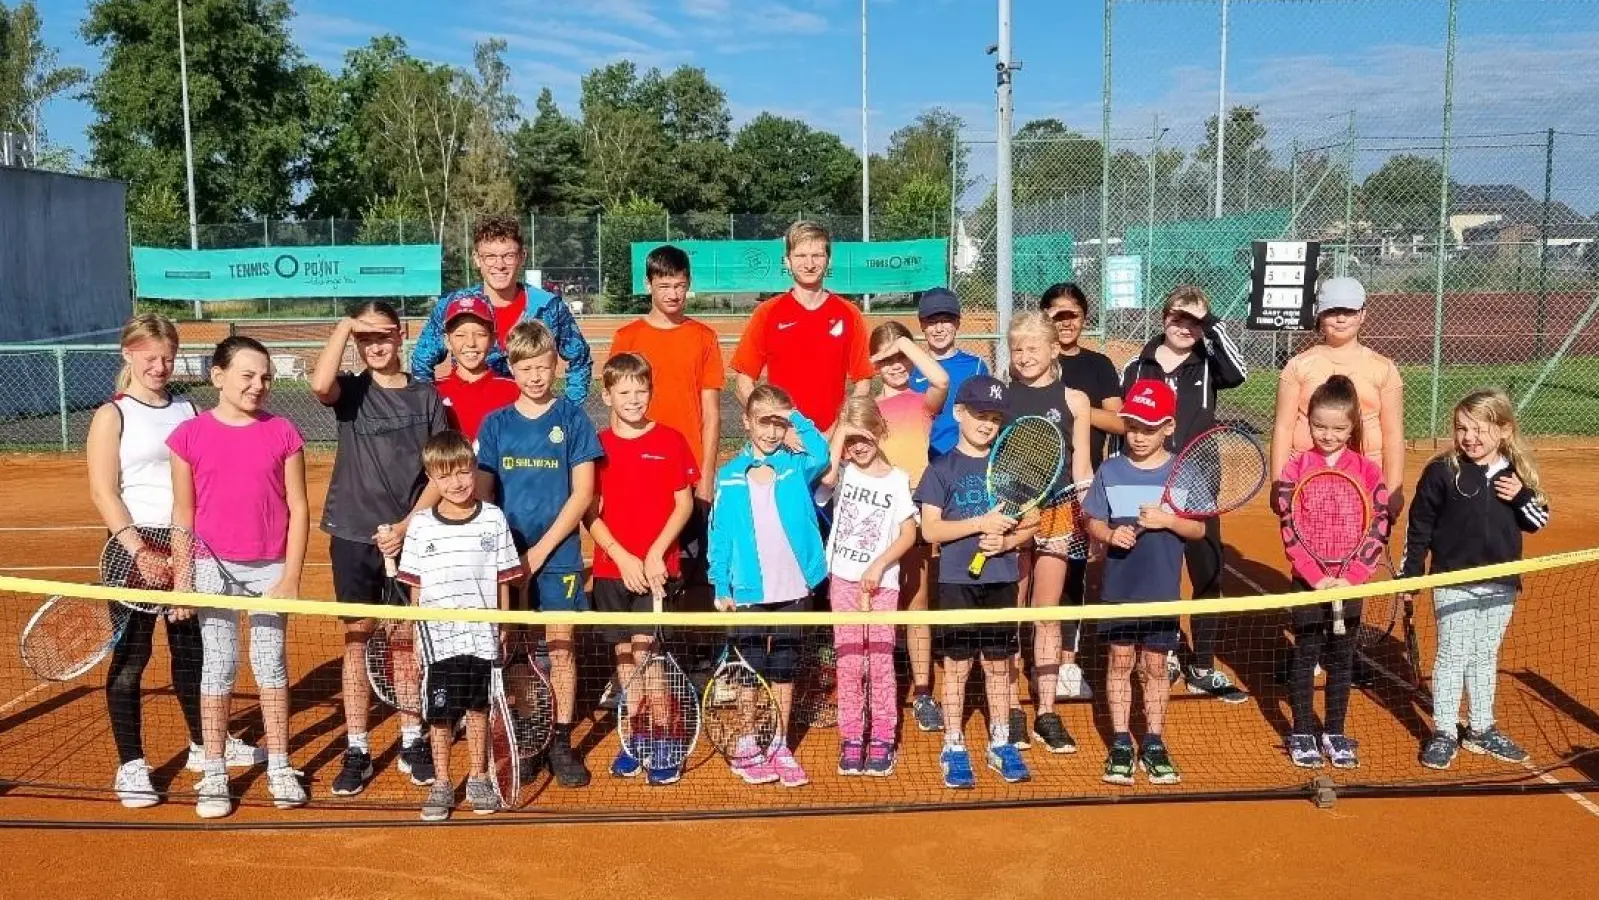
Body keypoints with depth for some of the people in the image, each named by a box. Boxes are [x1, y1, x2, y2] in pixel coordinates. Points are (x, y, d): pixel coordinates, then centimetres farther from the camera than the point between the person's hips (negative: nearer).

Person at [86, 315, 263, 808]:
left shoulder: (187, 410, 9)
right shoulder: (112, 415, -4)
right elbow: (103, 493, -10)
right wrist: (139, 550, -19)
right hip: (136, 547, -5)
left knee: (192, 649, 15)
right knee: (131, 656, 1)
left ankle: (204, 744, 29)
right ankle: (131, 765, 10)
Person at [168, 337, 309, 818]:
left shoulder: (283, 434, -1)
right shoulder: (190, 435, -1)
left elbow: (298, 509, -1)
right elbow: (183, 513, 2)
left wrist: (291, 577, -5)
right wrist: (183, 577, -1)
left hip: (270, 569, 0)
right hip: (214, 567, 0)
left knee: (271, 663, 8)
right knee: (217, 666, 5)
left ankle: (279, 767, 18)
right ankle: (213, 774, 14)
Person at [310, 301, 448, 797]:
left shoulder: (425, 396, 3)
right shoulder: (351, 392, 1)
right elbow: (319, 384, -25)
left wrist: (407, 525, -9)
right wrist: (344, 326, -15)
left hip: (410, 536, 0)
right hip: (353, 535, 0)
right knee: (357, 641, 5)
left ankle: (412, 742, 21)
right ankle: (356, 751, 12)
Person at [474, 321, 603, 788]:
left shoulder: (572, 418, -2)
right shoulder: (495, 423, 5)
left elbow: (582, 493, -5)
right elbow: (482, 494, 6)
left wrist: (541, 549, -10)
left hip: (557, 553, -2)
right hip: (504, 555, 2)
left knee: (560, 645, 3)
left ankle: (561, 743, 12)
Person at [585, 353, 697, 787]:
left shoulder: (671, 441, -1)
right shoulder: (597, 447, 3)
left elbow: (684, 504, -2)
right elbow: (591, 513, 1)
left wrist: (655, 553, -12)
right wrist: (622, 557, -11)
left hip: (657, 566, -3)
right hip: (611, 568, 3)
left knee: (644, 650, -9)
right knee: (624, 653, 9)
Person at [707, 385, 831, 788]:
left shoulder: (797, 466, 1)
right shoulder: (730, 475, -1)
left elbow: (821, 454, -22)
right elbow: (719, 534, 0)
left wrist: (796, 419, -15)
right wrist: (721, 586, -4)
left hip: (792, 588, 1)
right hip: (747, 590, -1)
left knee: (785, 669, 11)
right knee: (749, 671, 7)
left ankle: (780, 747, 22)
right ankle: (746, 749, 19)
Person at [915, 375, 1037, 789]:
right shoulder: (941, 470, -3)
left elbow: (1031, 521, 8)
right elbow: (930, 529, -9)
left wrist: (1006, 540, -11)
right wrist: (980, 524, -18)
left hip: (1001, 579, 3)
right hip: (957, 581, -3)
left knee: (998, 663, 11)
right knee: (957, 664, 3)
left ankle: (1000, 744, 24)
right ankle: (953, 750, 14)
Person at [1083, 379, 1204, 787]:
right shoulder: (1110, 471, 0)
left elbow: (1199, 529, 0)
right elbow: (1093, 522, 4)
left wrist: (1168, 520, -18)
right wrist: (1110, 534, -17)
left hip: (1162, 590, 0)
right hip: (1118, 588, 1)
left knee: (1155, 665, 8)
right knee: (1121, 662, 7)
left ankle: (1153, 744, 21)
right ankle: (1121, 744, 16)